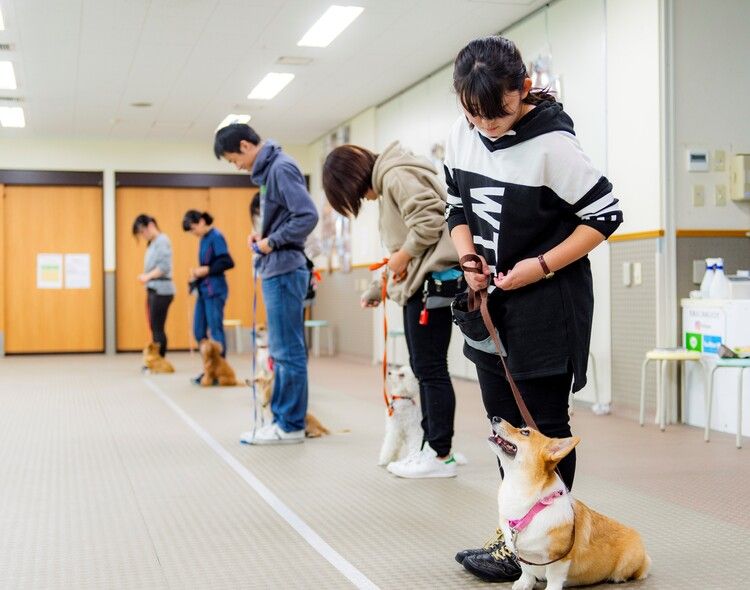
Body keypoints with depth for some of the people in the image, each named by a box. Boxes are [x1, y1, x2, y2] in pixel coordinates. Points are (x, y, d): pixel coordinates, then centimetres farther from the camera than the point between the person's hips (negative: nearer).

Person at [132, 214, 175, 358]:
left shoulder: (162, 241, -8)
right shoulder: (152, 243, 18)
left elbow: (164, 266, -18)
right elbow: (153, 266, 14)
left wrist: (148, 276, -20)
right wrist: (146, 276, -2)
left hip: (161, 290, -9)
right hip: (153, 289, 9)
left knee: (157, 328, -7)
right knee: (154, 328, 9)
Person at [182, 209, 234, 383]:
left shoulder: (216, 237, -11)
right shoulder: (204, 239, 14)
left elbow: (228, 262, -17)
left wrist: (207, 270, -16)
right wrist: (197, 273, 3)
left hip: (214, 291, -9)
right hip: (203, 290, 9)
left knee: (216, 330, -4)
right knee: (199, 331, 10)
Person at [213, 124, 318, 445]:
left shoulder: (281, 168, -13)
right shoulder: (269, 169, 15)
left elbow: (308, 216, -21)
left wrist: (272, 241, -13)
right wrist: (264, 235, 6)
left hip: (285, 271, -10)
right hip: (276, 271, 10)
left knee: (288, 351, -4)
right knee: (282, 351, 13)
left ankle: (291, 425, 2)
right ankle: (282, 418, 19)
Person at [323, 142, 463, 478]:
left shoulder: (395, 175, -9)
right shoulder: (387, 184, 23)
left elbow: (430, 218, -23)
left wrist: (404, 255, -13)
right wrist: (377, 289, 25)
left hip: (432, 278, -11)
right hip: (418, 283, 11)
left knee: (430, 367, -6)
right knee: (423, 367, 12)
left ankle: (442, 456, 1)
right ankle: (431, 446, 18)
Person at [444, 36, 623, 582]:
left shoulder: (552, 144, -19)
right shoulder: (462, 136, 0)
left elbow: (606, 215, -13)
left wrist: (541, 266, -17)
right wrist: (469, 259, -4)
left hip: (547, 305, -7)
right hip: (491, 300, 7)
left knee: (544, 425, 0)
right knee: (503, 420, 14)